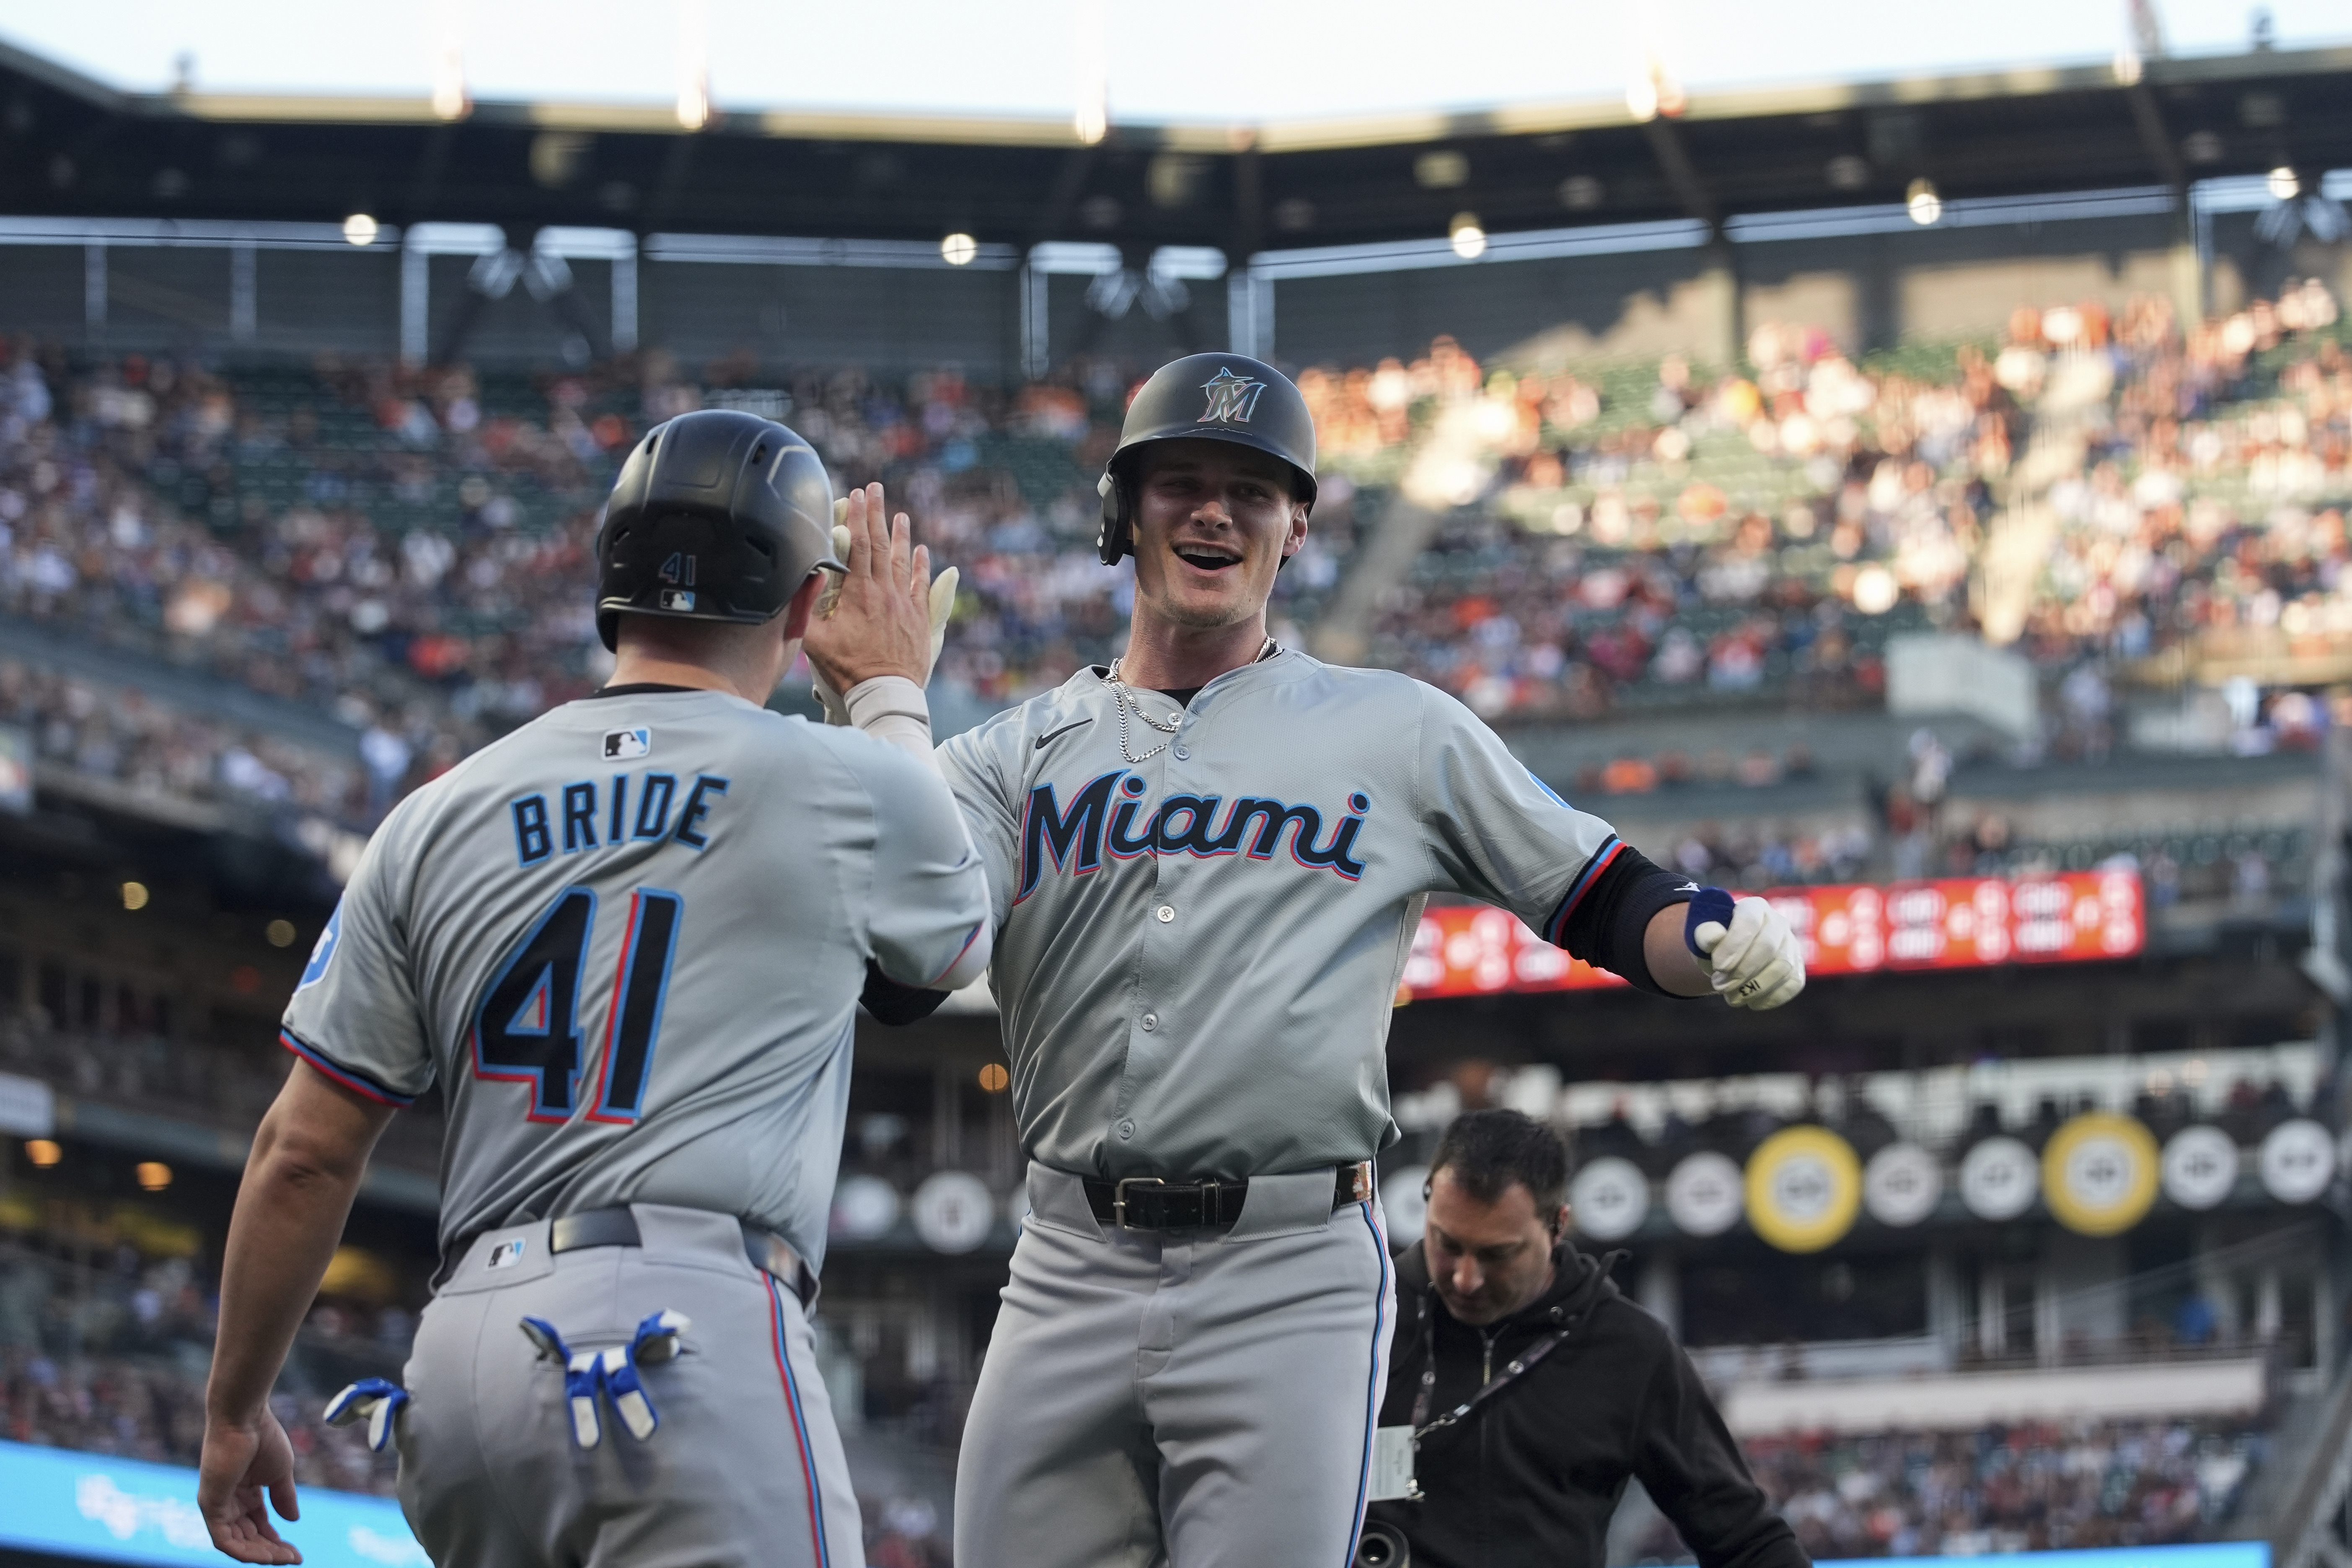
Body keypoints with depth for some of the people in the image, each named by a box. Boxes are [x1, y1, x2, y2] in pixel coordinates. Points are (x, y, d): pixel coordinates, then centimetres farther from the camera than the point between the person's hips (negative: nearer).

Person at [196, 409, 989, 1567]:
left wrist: (235, 1410, 22)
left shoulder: (438, 817, 14)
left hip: (464, 1348, 5)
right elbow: (955, 937, 31)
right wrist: (895, 691, 43)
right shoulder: (851, 790, 5)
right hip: (700, 1333, -5)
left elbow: (303, 1152, 12)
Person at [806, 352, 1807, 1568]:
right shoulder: (1015, 753, 13)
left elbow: (1606, 902, 10)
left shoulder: (1396, 731, 11)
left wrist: (1730, 942, -12)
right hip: (1069, 1274, 2)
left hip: (1293, 1281, -2)